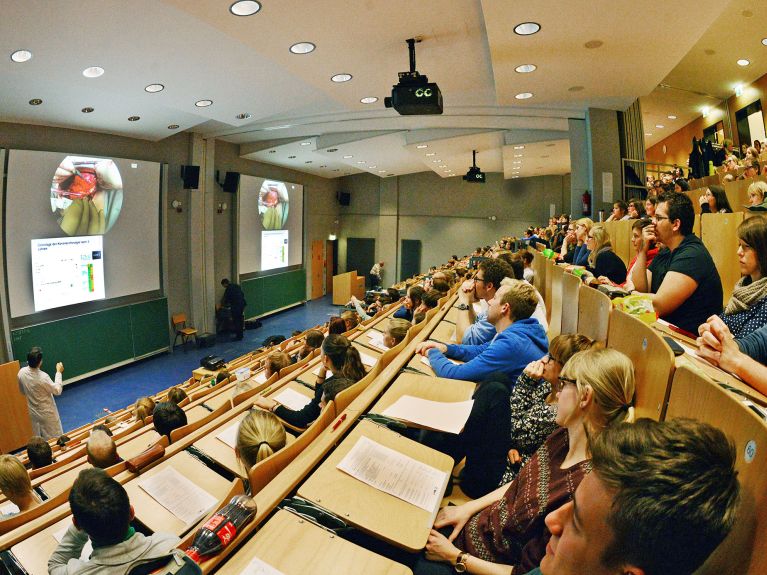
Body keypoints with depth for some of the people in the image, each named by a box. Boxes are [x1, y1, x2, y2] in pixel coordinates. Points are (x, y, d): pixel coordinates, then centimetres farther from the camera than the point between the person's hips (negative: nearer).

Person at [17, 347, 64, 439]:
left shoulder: (21, 372, -13)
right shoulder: (43, 377, -32)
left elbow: (22, 391, 4)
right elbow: (57, 391, -16)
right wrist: (59, 372, -11)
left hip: (33, 412, 6)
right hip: (47, 413, -6)